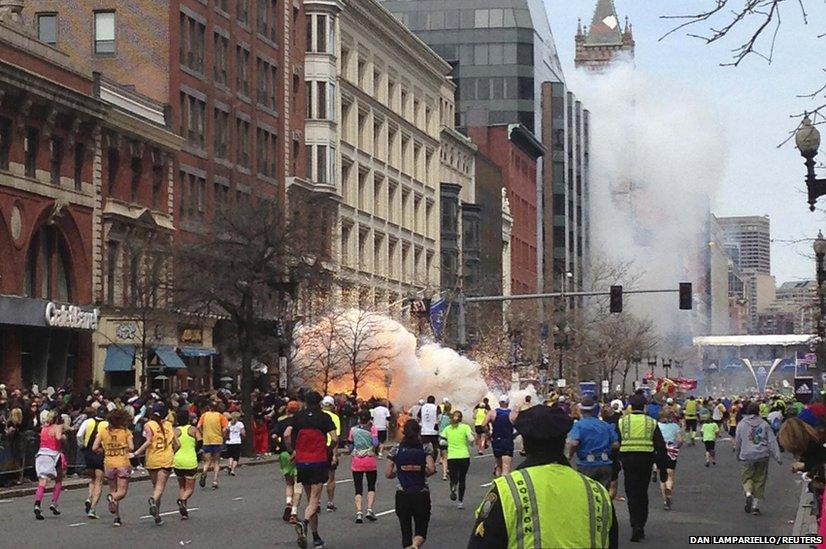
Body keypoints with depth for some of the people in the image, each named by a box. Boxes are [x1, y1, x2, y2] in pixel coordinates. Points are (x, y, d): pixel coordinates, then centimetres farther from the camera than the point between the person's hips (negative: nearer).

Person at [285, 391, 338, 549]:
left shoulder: (298, 417, 5)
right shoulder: (324, 417, -2)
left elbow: (287, 435, -6)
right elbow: (334, 438, -9)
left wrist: (293, 450, 9)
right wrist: (333, 452, 10)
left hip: (302, 462, 3)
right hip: (319, 461, -3)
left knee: (310, 499, 14)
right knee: (314, 500, -5)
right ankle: (304, 523, -34)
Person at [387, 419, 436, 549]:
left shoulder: (396, 450, 1)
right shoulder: (425, 449, -1)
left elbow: (388, 473, -2)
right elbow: (432, 469, -15)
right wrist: (423, 474, 6)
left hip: (402, 495, 1)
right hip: (422, 494, -1)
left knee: (406, 530, 13)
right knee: (421, 531, 7)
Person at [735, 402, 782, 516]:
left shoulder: (741, 424, 1)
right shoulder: (764, 424, 3)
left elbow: (737, 442, 6)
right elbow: (772, 441, 0)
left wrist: (737, 455, 21)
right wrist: (777, 456, -1)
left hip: (746, 456, -1)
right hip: (762, 456, 1)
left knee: (747, 477, 11)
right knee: (759, 480, 9)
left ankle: (748, 493, -19)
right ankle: (756, 505, 7)